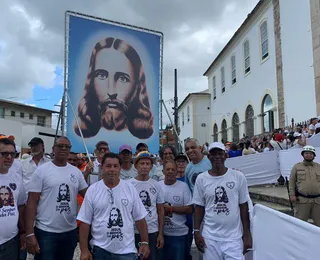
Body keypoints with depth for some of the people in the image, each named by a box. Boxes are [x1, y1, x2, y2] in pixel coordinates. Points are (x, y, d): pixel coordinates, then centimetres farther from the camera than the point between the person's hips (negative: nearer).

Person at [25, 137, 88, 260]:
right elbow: (32, 203, -9)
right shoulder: (42, 170, -7)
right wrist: (30, 233, -13)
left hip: (70, 231, 4)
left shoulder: (76, 171, 4)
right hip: (46, 232, -4)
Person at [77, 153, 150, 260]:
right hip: (100, 250, 0)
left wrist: (145, 242, 1)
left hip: (126, 250, 1)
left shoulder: (130, 189, -1)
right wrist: (84, 250, -4)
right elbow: (85, 222, -2)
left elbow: (140, 218, 3)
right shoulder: (92, 190, -4)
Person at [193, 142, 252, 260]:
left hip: (233, 237, 0)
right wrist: (196, 231, 0)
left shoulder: (238, 177, -3)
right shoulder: (201, 179, -2)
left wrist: (247, 234, 1)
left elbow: (243, 207, 1)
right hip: (210, 237, 1)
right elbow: (199, 207, 4)